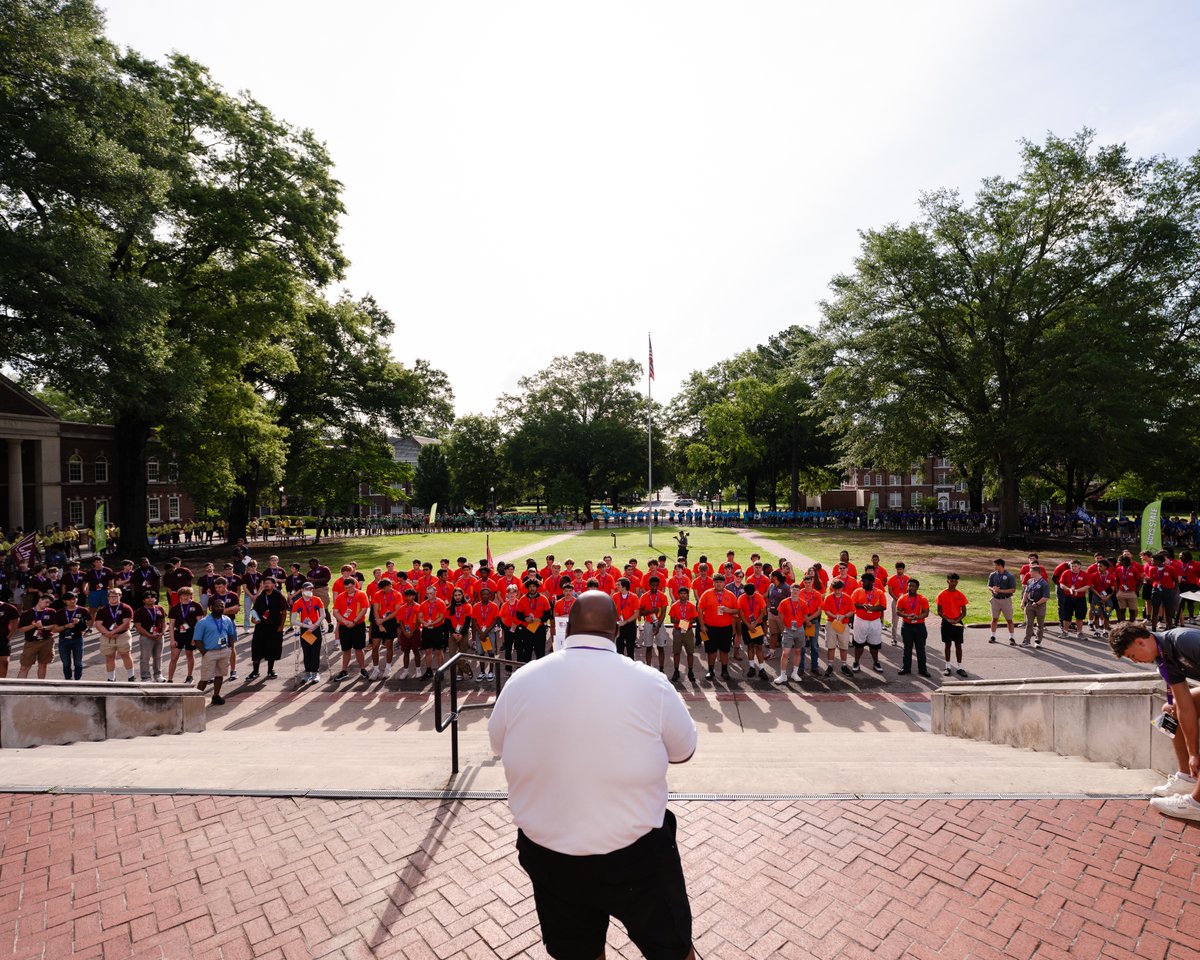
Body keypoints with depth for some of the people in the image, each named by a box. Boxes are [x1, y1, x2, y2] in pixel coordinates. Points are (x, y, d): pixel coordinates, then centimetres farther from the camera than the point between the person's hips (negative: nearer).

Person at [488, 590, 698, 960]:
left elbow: (498, 744, 5)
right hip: (634, 855, -2)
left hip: (548, 854, 3)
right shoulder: (650, 682, -20)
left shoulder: (521, 681, -13)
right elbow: (684, 750, -4)